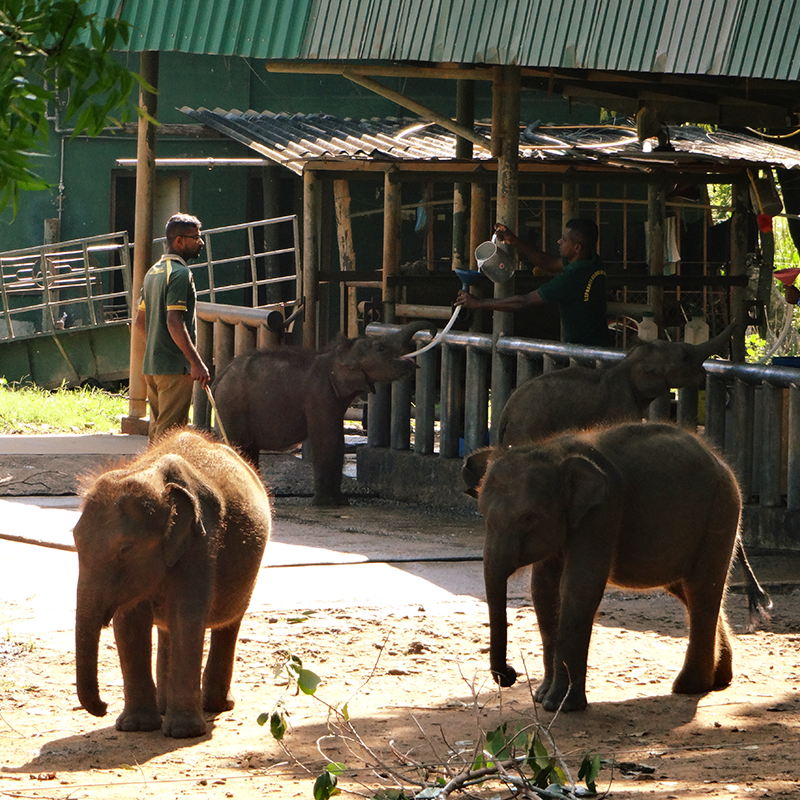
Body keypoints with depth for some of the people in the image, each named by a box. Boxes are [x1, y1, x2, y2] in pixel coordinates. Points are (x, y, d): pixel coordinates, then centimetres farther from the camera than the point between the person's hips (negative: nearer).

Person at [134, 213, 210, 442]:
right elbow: (174, 322, -22)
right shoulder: (180, 273, -13)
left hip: (151, 364, 9)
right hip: (175, 366, -9)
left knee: (157, 428, 13)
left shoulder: (154, 271, 16)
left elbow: (140, 321, 21)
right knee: (170, 432, -9)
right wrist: (197, 362, -23)